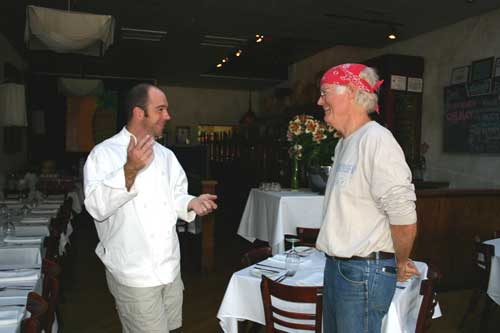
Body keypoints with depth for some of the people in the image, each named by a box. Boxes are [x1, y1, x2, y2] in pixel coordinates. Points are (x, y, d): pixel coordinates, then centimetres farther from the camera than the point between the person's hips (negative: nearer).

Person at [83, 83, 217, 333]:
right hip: (134, 274, -6)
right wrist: (130, 170, -34)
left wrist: (191, 203, -8)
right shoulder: (104, 153, -10)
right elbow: (97, 206, -22)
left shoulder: (165, 155, 10)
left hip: (171, 269, 6)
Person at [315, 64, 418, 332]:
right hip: (336, 266, 9)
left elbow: (404, 218, -22)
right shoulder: (344, 143, 13)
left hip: (364, 272, -9)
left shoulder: (376, 140, -20)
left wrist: (400, 264, -6)